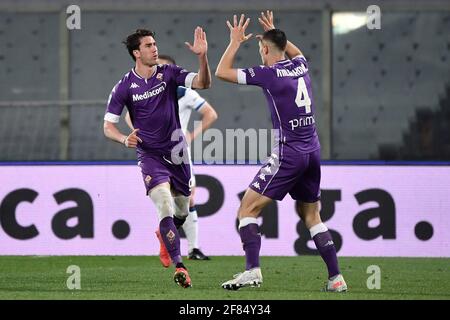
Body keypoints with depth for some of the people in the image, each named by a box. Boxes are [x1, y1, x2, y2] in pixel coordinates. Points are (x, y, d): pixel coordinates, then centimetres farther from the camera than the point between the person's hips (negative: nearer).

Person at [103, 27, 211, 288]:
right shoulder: (124, 87, -7)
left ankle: (165, 236, 51)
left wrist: (203, 57, -32)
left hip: (177, 153, 3)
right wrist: (125, 139, -25)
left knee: (182, 212, 16)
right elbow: (108, 126, -4)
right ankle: (179, 266, -25)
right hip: (150, 156, -3)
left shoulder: (169, 73, -3)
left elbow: (203, 83, -15)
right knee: (165, 205, -23)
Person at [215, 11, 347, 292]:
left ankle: (253, 270, -18)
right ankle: (336, 278, 10)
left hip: (288, 153, -7)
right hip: (312, 151, 7)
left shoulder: (268, 73, -9)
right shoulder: (300, 66, 10)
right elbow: (295, 52, 39)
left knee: (248, 208, -4)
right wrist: (275, 33, 39)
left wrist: (235, 42, 8)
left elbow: (222, 72, -3)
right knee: (311, 215, 16)